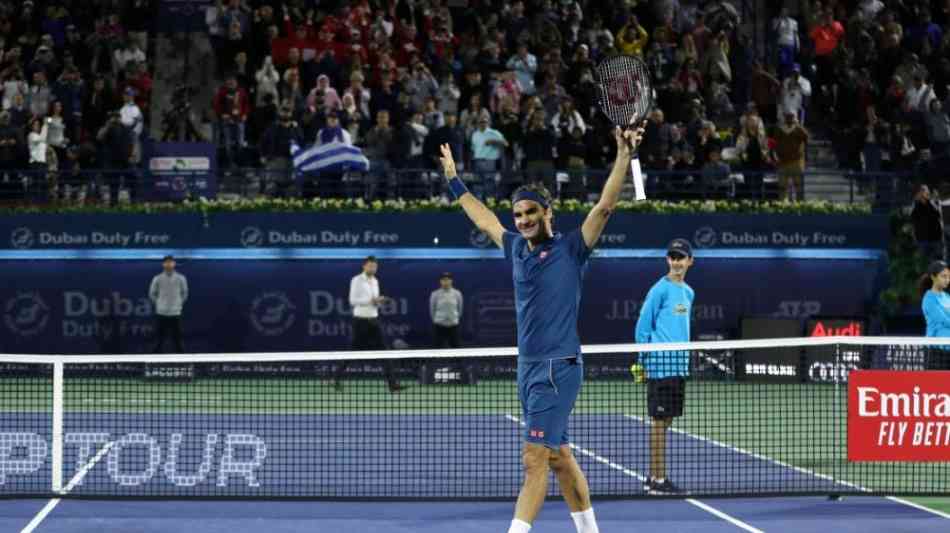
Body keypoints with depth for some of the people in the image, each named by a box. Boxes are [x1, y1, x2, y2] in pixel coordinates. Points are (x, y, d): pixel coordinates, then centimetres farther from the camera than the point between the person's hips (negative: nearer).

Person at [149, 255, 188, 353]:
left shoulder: (180, 279, -1)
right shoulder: (157, 279, -2)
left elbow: (185, 293, 14)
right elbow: (152, 294, 10)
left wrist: (179, 304, 9)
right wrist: (158, 304, 6)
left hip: (176, 313, 1)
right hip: (162, 313, -1)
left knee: (178, 339, 4)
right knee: (160, 339, 2)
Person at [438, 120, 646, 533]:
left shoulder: (570, 249, -5)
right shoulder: (518, 250, 12)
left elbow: (605, 206, -15)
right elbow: (484, 220, 29)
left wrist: (624, 154, -23)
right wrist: (454, 179, 36)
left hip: (558, 368, -7)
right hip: (528, 367, 7)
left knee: (534, 459, -11)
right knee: (559, 457, 13)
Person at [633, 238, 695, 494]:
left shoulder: (688, 292, 15)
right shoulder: (660, 289, -8)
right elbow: (643, 326, -7)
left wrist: (685, 356, 18)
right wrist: (645, 359, -7)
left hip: (680, 363, 8)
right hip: (661, 364, -8)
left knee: (666, 420, 11)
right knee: (659, 420, -5)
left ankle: (654, 477, 17)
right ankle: (658, 479, -3)